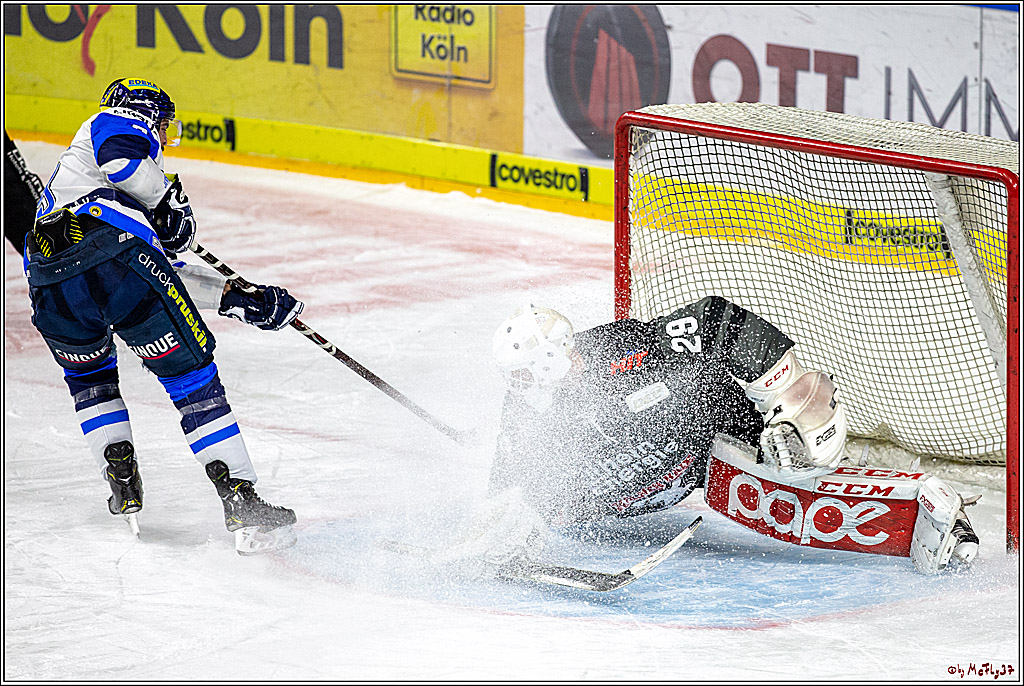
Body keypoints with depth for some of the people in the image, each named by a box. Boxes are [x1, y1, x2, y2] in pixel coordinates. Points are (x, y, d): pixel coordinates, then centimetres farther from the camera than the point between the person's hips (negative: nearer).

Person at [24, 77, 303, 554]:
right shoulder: (118, 122, 21)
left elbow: (165, 270, 37)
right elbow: (121, 156, -9)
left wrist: (235, 298, 33)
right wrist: (170, 201, 5)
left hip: (50, 288, 7)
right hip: (116, 258, -7)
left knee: (88, 375, 35)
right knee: (192, 376, 3)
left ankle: (122, 482, 23)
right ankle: (242, 505, -2)